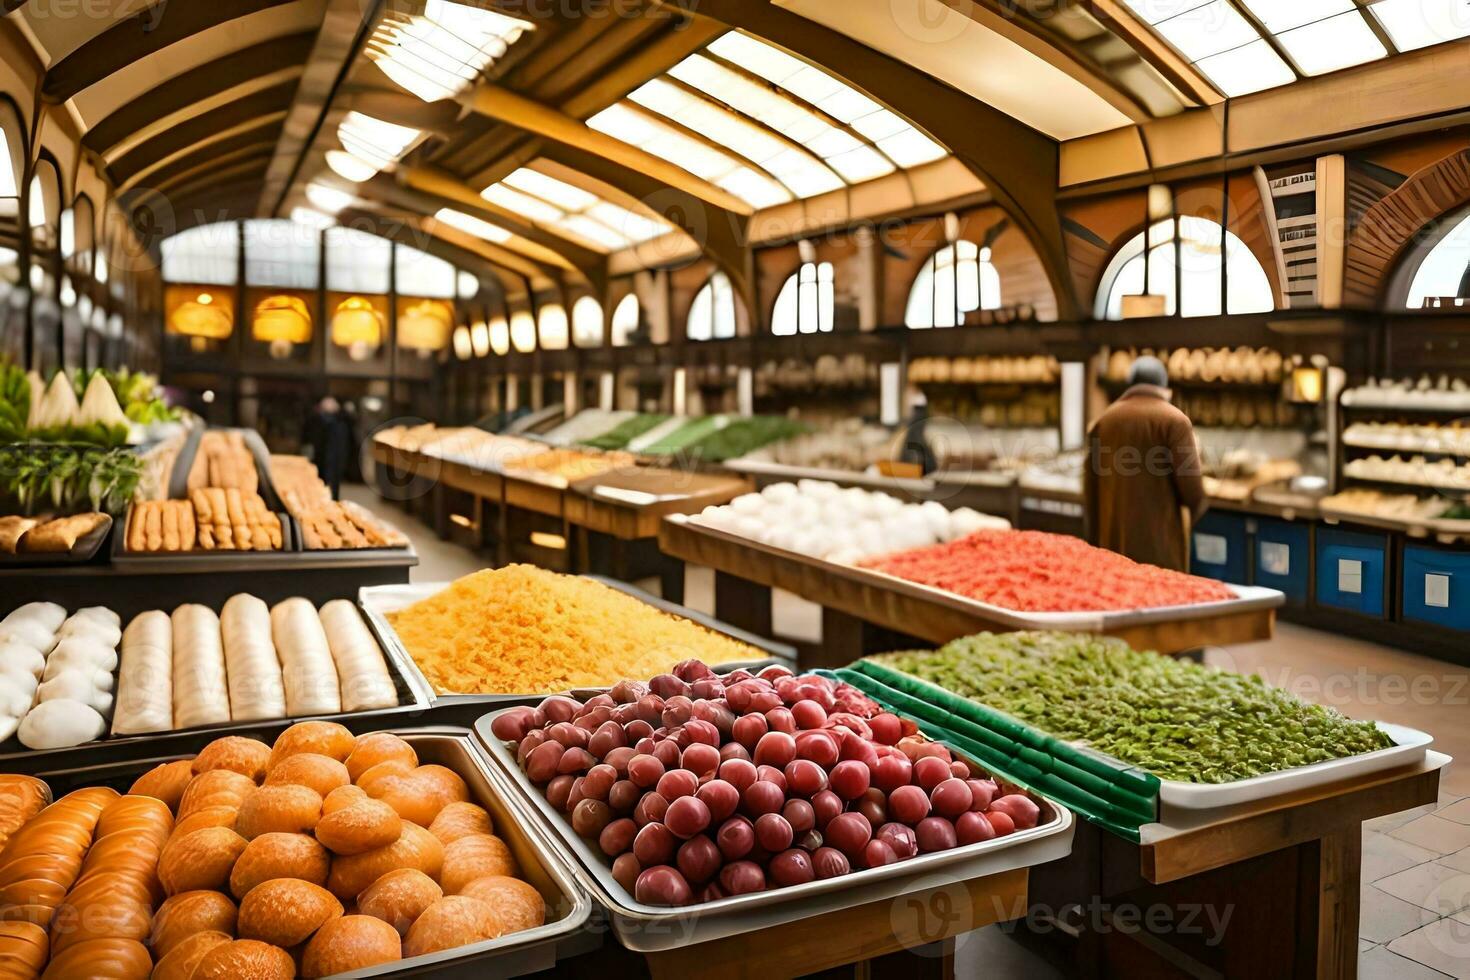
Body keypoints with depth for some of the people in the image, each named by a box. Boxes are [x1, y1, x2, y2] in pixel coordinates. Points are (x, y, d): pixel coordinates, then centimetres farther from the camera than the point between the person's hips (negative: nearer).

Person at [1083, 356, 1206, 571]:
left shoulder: (1103, 420, 8)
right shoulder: (1174, 420, -5)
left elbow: (1090, 489, 10)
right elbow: (1192, 489, -10)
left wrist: (1095, 539, 19)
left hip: (1114, 539, 4)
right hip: (1160, 538, -4)